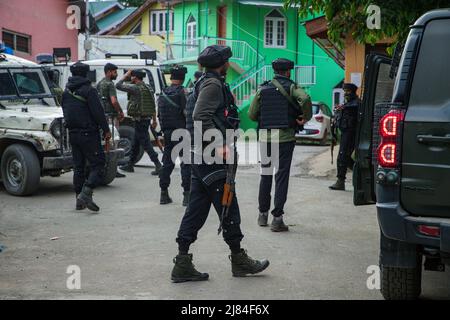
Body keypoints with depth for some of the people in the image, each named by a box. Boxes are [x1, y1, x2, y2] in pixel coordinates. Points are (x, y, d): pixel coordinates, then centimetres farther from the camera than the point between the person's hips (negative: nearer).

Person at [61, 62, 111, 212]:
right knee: (98, 165, -3)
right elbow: (98, 112, -15)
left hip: (73, 134, 7)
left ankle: (79, 200, 14)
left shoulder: (66, 92, 10)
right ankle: (86, 193, -19)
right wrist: (106, 130, -8)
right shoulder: (88, 90, -13)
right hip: (88, 133, -7)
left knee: (78, 167, 13)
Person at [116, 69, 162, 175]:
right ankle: (130, 165, 28)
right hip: (146, 119, 9)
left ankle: (158, 165, -14)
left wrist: (125, 75, 1)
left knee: (145, 143, -9)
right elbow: (153, 106, 14)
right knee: (135, 143, 18)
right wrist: (154, 120, 19)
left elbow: (118, 86, -12)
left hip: (139, 120, -9)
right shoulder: (148, 89, 11)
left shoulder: (136, 88, -15)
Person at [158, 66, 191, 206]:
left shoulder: (163, 93, 10)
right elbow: (187, 113, -17)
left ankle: (164, 194, 13)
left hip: (167, 132, 6)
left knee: (167, 162, 11)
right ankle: (187, 194, -5)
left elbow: (159, 114, 13)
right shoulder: (182, 92, -10)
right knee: (186, 163, -2)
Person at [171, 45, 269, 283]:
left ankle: (183, 265, 8)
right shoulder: (213, 84, -11)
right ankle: (239, 260, 11)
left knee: (196, 210, 8)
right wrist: (219, 145, -26)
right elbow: (202, 117, -23)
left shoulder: (210, 83, 20)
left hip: (201, 157, 10)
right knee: (228, 209, 0)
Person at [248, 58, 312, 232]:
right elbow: (305, 98, -25)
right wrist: (306, 117, -10)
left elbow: (252, 114, 3)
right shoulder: (291, 87, -4)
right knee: (282, 176, 1)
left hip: (266, 137, 3)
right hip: (285, 137, -3)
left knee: (265, 175, 17)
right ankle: (277, 218, -1)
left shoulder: (263, 89, 5)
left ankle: (263, 214, 24)